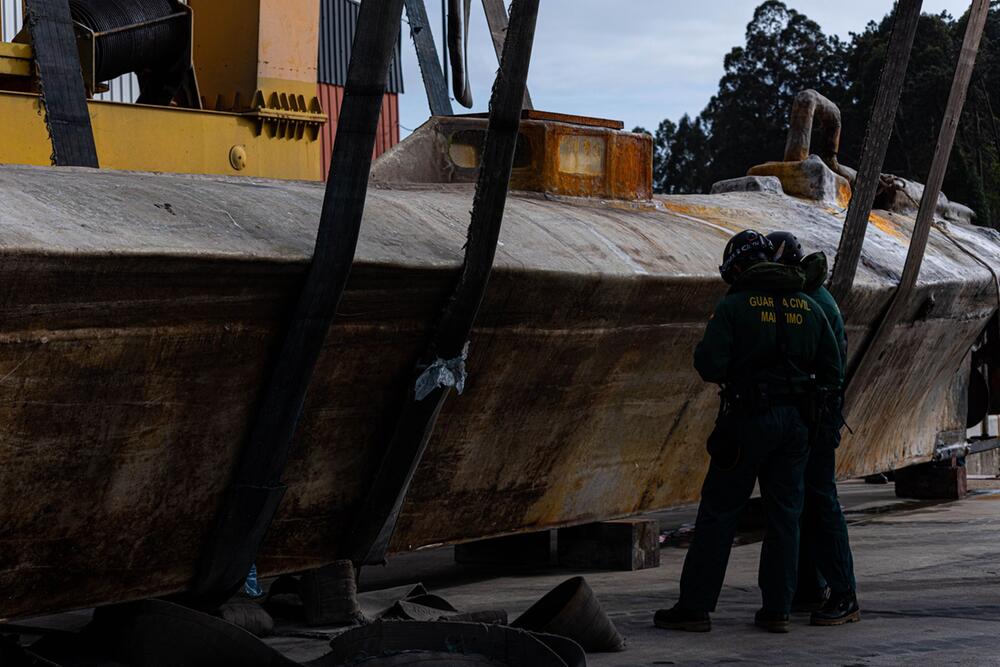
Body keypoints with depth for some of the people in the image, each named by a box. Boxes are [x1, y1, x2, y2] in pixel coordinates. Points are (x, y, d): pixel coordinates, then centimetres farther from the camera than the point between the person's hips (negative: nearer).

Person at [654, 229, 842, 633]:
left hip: (748, 419, -4)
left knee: (718, 511, 1)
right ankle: (777, 610, 9)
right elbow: (832, 370, 9)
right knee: (784, 515, 10)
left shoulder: (735, 305, -8)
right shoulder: (808, 307, 8)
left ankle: (695, 607, 1)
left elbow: (709, 365, -15)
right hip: (795, 424, 5)